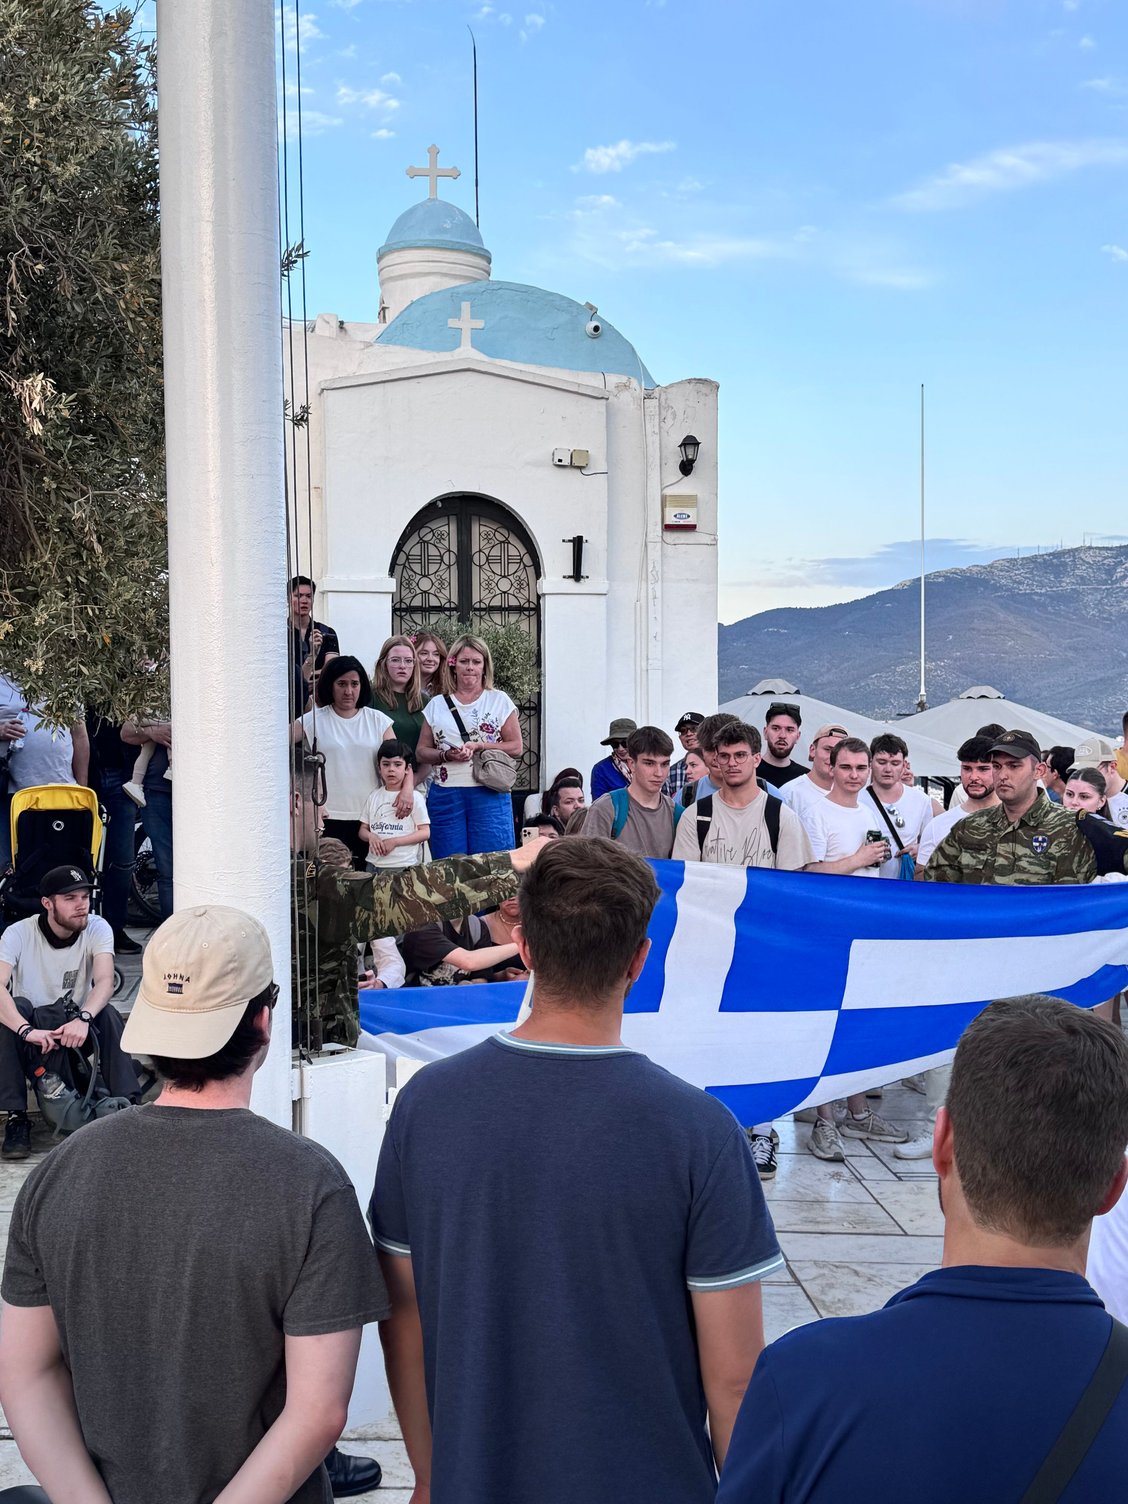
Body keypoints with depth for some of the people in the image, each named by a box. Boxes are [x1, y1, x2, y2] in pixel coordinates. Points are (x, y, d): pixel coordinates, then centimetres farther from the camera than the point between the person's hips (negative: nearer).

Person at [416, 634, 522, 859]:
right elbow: (421, 752, 11)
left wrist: (479, 746, -11)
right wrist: (446, 755, -9)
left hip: (489, 794, -2)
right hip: (445, 795, 2)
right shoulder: (437, 705, 12)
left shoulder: (499, 701, 7)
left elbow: (516, 747, 2)